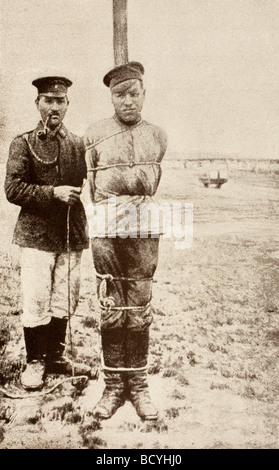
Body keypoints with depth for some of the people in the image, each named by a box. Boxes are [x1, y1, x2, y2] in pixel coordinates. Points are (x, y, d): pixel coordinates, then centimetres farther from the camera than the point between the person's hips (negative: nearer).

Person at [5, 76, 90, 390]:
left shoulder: (78, 145, 10)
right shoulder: (23, 144, 0)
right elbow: (13, 189, -7)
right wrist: (53, 193, -16)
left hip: (72, 237, 4)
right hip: (36, 236, -3)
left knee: (64, 302, 11)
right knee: (36, 303, 0)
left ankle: (56, 356, 28)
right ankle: (34, 362, 17)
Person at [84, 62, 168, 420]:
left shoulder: (158, 136, 11)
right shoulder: (94, 134, 9)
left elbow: (151, 183, 15)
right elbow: (94, 185, 14)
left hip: (145, 229, 1)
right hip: (106, 229, 0)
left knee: (140, 310, 3)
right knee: (110, 309, 1)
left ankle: (138, 386, 15)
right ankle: (114, 386, 14)